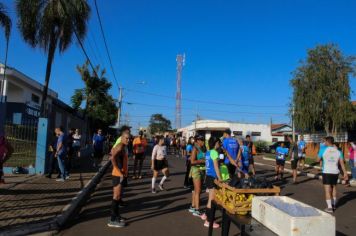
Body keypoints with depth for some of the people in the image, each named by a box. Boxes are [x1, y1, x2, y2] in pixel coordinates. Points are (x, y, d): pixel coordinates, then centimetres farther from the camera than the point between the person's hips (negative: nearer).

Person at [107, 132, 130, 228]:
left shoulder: (123, 147, 14)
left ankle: (116, 216, 29)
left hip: (121, 174, 10)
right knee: (117, 196, -5)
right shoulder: (120, 147, -17)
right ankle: (112, 220, 1)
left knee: (119, 195, 17)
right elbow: (113, 158, -32)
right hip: (118, 175, -10)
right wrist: (120, 172, -29)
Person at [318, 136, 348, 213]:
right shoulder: (338, 151, 3)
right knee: (333, 188, 21)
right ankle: (333, 204, 34)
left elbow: (318, 159, 3)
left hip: (326, 172, -4)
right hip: (335, 172, 4)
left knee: (327, 190, -2)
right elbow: (342, 163, 1)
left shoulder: (323, 150, -7)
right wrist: (345, 173, 4)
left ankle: (329, 207, -6)